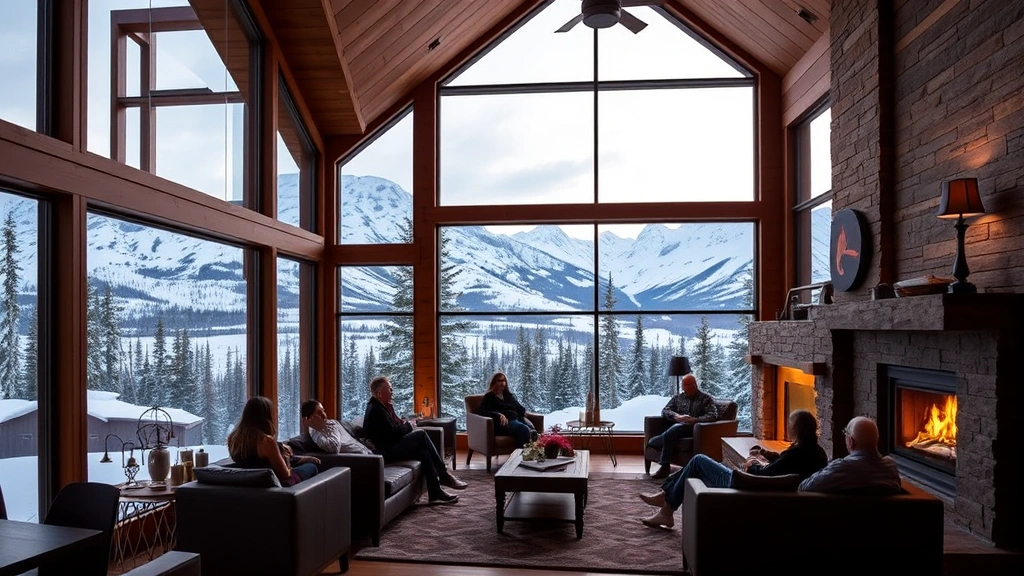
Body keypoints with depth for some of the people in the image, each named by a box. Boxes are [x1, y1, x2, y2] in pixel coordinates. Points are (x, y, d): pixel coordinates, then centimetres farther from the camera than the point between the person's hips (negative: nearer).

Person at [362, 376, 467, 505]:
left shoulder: (384, 406, 14)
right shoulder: (376, 410, -18)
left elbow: (396, 424, 22)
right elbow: (393, 433, -21)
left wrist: (406, 424, 1)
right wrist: (409, 426, -5)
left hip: (392, 447, 10)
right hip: (385, 452, -10)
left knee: (424, 452, -10)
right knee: (420, 434, -18)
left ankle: (435, 494, -11)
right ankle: (444, 475, -13)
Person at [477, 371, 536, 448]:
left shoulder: (509, 395, 32)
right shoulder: (489, 397, 14)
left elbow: (520, 407, 30)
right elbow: (481, 412, -2)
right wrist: (498, 415, -18)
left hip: (516, 419, 5)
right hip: (503, 423, -5)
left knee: (532, 429, -34)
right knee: (524, 429, -39)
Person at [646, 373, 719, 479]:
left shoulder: (706, 398, 10)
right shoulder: (677, 398, 24)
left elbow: (713, 415, -4)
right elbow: (665, 411, 13)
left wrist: (694, 420, -18)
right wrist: (677, 417, -9)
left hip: (693, 428, -5)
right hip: (677, 426, 5)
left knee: (671, 432, -33)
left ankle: (665, 466, -30)